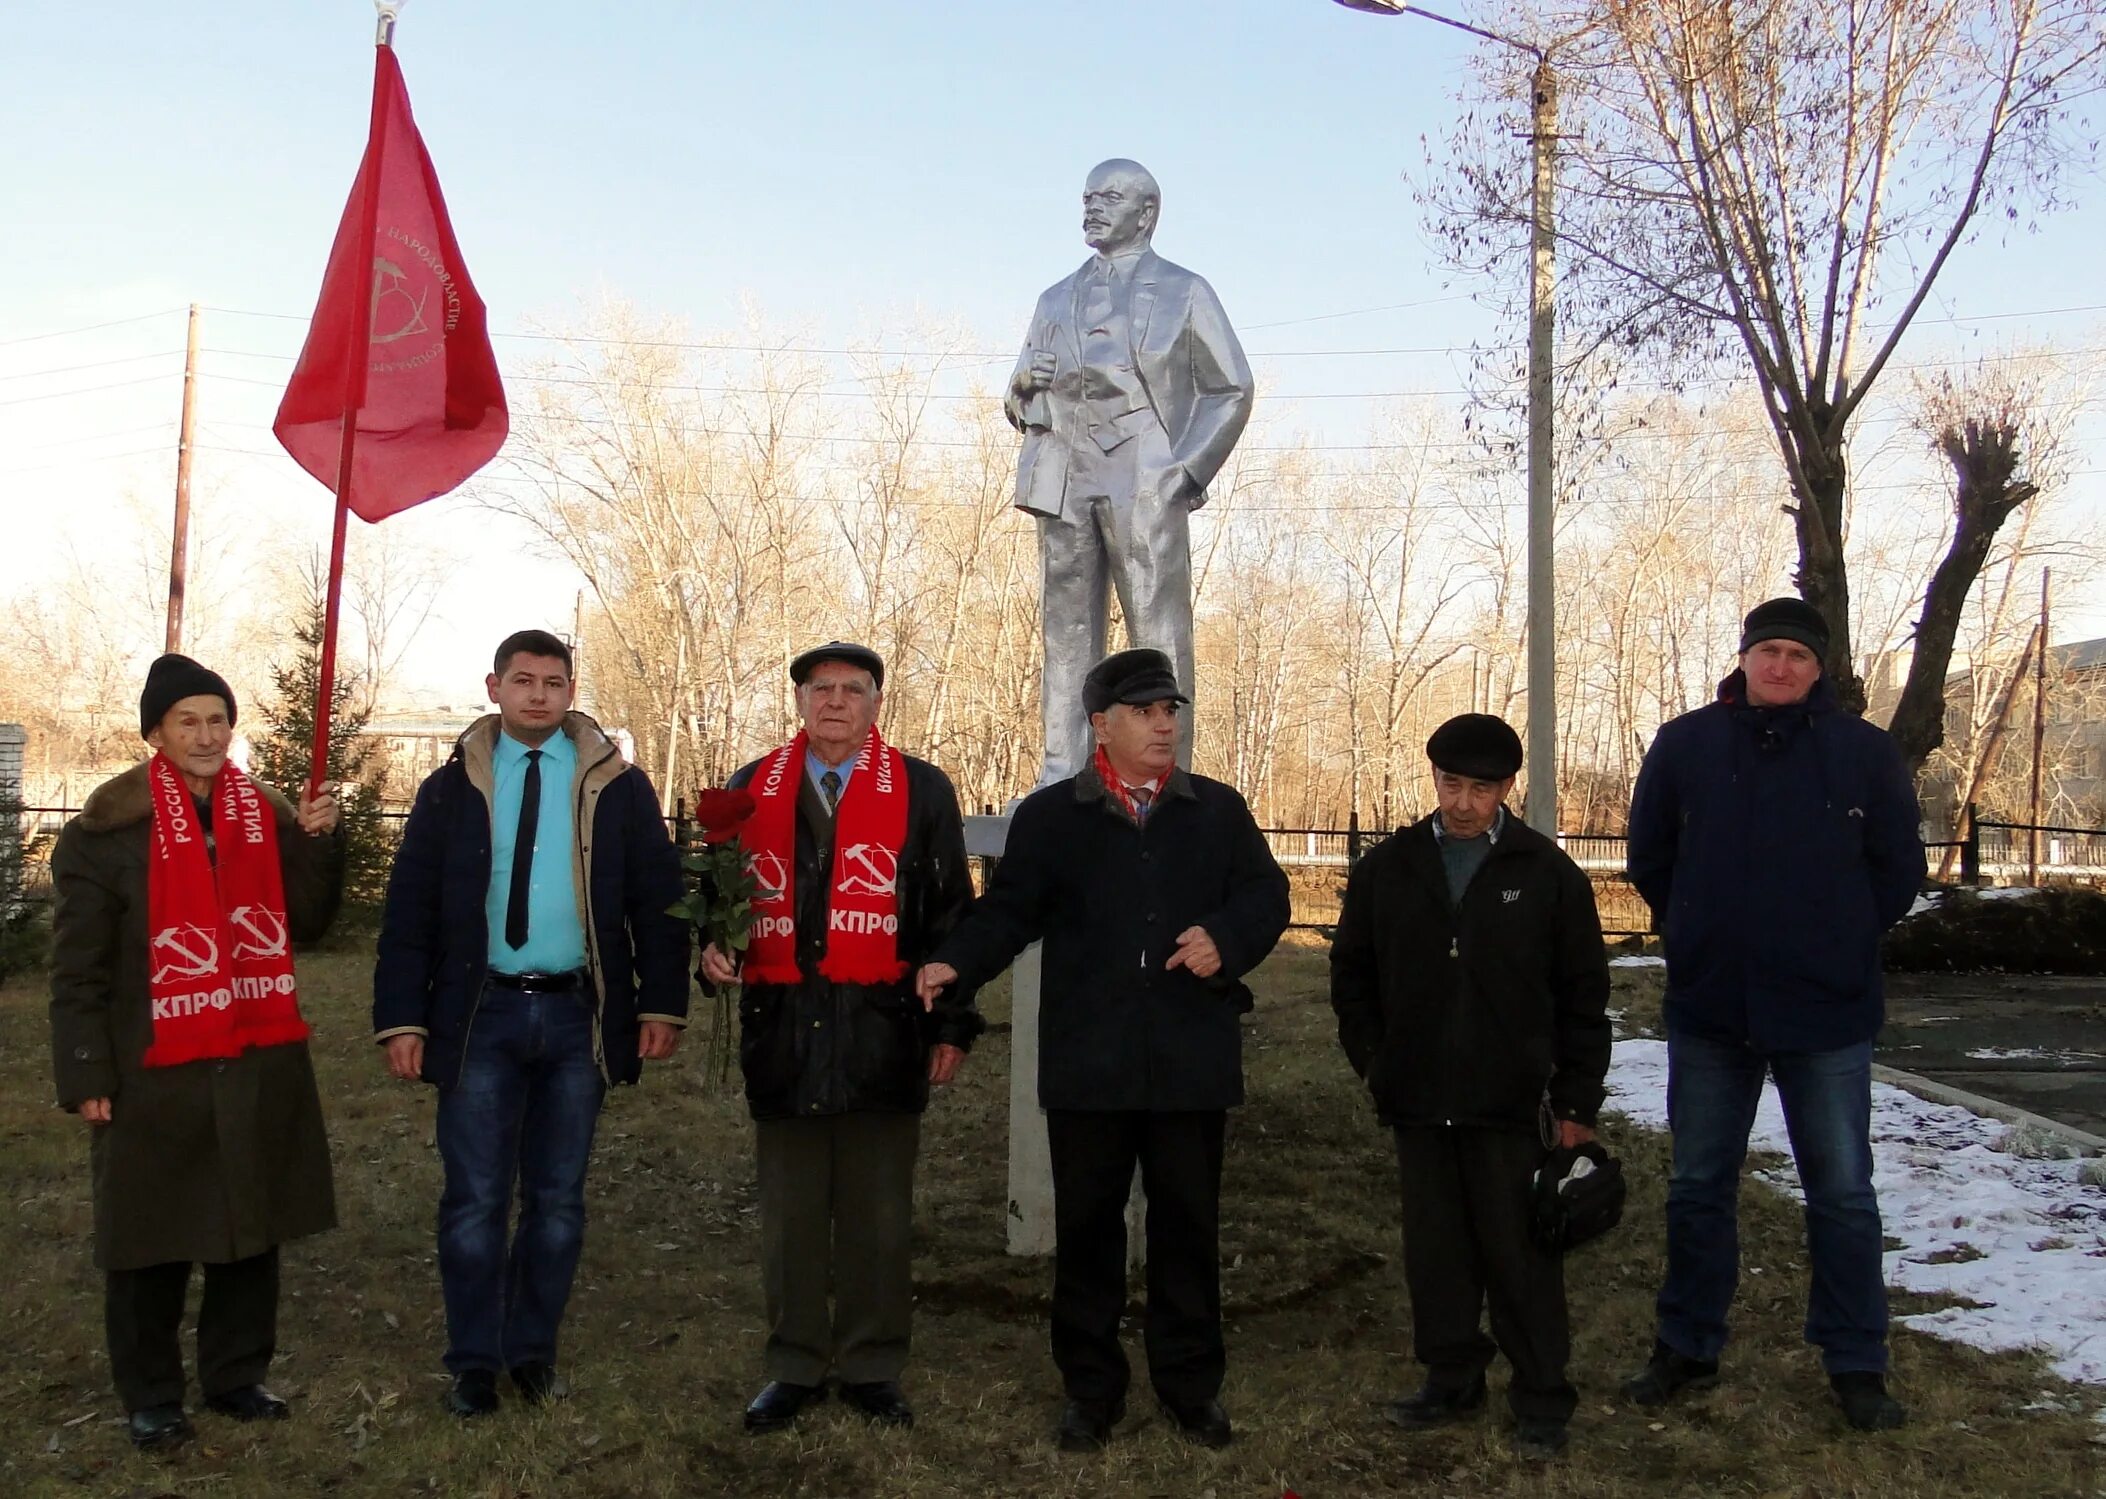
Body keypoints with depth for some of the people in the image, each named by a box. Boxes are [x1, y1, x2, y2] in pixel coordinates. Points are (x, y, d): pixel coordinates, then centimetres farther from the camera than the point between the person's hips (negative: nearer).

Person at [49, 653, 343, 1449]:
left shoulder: (269, 814, 7)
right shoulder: (106, 830, -7)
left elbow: (305, 923, 8)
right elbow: (78, 968, -7)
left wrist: (319, 843, -7)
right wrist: (87, 1075, -10)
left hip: (262, 1062, 4)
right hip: (155, 1071, -4)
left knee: (253, 1227, 13)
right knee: (152, 1240, 6)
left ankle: (236, 1374, 29)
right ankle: (151, 1397, 22)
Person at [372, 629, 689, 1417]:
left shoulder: (618, 788, 4)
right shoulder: (451, 789, 4)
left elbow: (656, 900, 4)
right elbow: (409, 910, 3)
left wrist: (662, 1003, -4)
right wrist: (402, 1018, -4)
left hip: (579, 1015, 1)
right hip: (480, 1014, 0)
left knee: (558, 1198, 10)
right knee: (475, 1199, 4)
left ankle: (533, 1350, 24)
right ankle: (474, 1361, 18)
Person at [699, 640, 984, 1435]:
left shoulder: (922, 790, 4)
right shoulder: (752, 788, 10)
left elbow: (950, 913, 5)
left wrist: (953, 1024, 1)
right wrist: (715, 947, -6)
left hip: (882, 1033, -1)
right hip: (782, 1032, 2)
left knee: (880, 1214, 7)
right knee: (789, 1214, 10)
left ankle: (873, 1366, 20)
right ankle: (794, 1366, 22)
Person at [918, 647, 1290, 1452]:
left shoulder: (1219, 810, 8)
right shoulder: (1049, 815, 4)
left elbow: (1266, 897, 7)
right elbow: (1009, 909, 1)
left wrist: (1225, 939, -13)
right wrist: (954, 962, -17)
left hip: (1192, 1060, 1)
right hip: (1089, 1061, -1)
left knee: (1188, 1226, 10)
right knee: (1087, 1227, 9)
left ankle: (1191, 1384, 25)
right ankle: (1090, 1386, 22)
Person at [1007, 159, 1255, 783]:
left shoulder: (1182, 292, 13)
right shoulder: (1056, 301, 24)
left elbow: (1231, 388, 7)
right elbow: (1019, 402, 26)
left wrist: (1189, 471, -6)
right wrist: (1024, 387, 1)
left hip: (1144, 484, -4)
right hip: (1063, 482, 4)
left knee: (1159, 634, -8)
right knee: (1067, 632, 1)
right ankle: (1061, 779, 2)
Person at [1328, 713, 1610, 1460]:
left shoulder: (1548, 873, -2)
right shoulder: (1387, 868, 4)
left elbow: (1584, 995, 1)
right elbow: (1352, 972, 14)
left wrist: (1577, 1101, 0)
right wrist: (1375, 1062, 7)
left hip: (1511, 1104, -3)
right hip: (1418, 1101, 3)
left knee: (1519, 1254, 3)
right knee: (1435, 1249, 12)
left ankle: (1541, 1399, 16)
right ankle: (1452, 1380, 27)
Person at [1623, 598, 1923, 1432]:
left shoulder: (1864, 752, -3)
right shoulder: (1685, 745, 1)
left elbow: (1899, 870, 7)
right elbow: (1649, 859, 11)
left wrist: (1844, 945, 6)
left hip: (1827, 1014, -1)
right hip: (1708, 1010, 2)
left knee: (1843, 1192, 6)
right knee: (1699, 1187, 12)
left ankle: (1856, 1365, 19)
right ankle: (1687, 1348, 25)